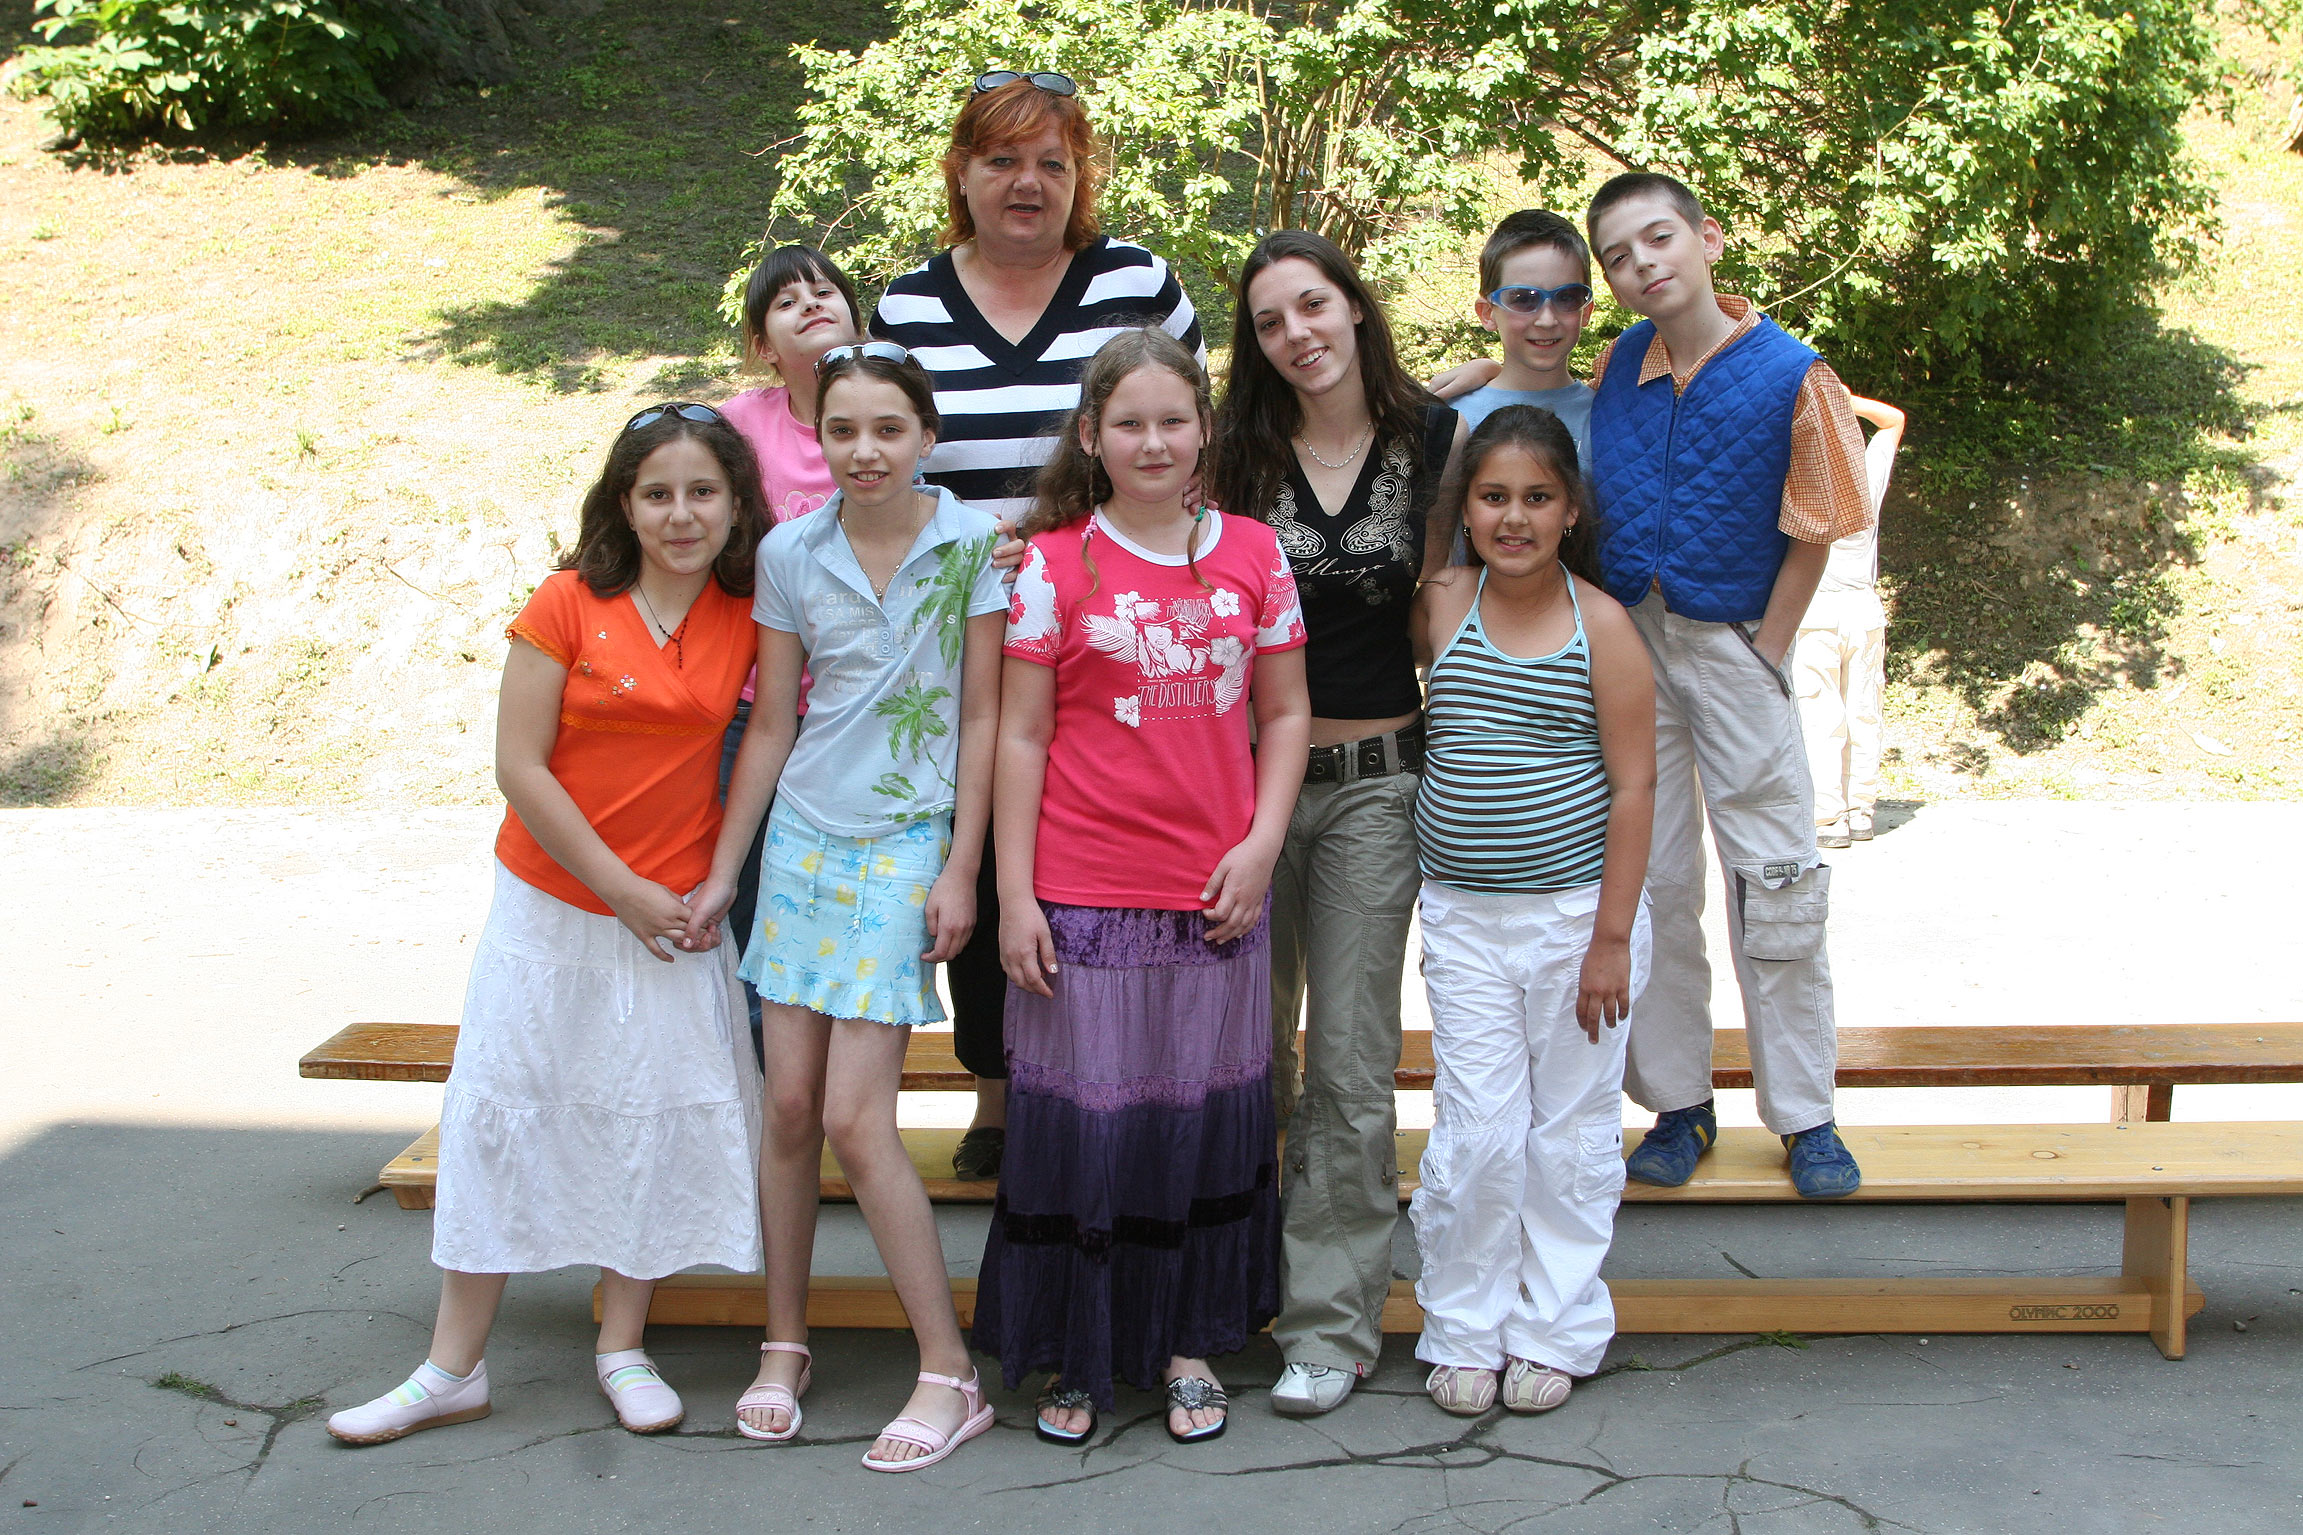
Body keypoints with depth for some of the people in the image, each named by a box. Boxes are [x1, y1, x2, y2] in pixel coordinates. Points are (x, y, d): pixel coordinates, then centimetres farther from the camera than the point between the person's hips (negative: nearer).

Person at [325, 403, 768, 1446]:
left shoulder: (747, 617, -3)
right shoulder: (569, 604, -10)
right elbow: (520, 766, -12)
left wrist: (716, 884, -6)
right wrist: (625, 890, -12)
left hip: (677, 914, 2)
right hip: (551, 901, -2)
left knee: (654, 1117, 6)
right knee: (500, 1107, 3)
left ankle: (621, 1345, 23)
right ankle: (453, 1367, 14)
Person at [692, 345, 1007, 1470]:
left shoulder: (972, 543, -6)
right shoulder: (789, 554, 2)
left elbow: (982, 716, -3)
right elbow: (773, 724, 9)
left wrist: (960, 870, -7)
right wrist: (723, 870, 9)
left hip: (907, 849, -4)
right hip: (803, 841, 4)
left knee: (855, 1121, -9)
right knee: (788, 1105, 5)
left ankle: (950, 1376, 2)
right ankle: (784, 1345, 22)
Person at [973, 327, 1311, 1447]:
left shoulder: (1252, 554, 4)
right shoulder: (1053, 565, -3)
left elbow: (1285, 714, 9)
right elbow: (1020, 737, -3)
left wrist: (1262, 844, -3)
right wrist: (1014, 894, -6)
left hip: (1217, 893, 3)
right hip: (1083, 894, -2)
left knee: (1205, 1114, 11)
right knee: (1082, 1114, 3)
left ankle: (1186, 1344, 27)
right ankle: (1072, 1355, 19)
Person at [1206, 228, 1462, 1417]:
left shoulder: (1436, 438, 1)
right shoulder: (1239, 453, 3)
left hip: (1375, 775, -1)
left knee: (1351, 1063, -1)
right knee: (1250, 1047, 10)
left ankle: (1330, 1322, 8)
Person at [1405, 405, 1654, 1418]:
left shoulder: (1602, 626, -7)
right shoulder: (1440, 607, -1)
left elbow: (1632, 786, -7)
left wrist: (1611, 938, -10)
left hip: (1576, 910, -1)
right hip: (1463, 915, 1)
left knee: (1571, 1127, 9)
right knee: (1476, 1133, 1)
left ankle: (1555, 1332, 23)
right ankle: (1465, 1332, 17)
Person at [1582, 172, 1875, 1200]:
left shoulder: (1791, 376, -11)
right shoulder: (1616, 366, 0)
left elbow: (1812, 535, -5)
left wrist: (1762, 658, -5)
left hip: (1731, 643, -3)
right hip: (1625, 640, 3)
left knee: (1775, 880, 1)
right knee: (1648, 877, 7)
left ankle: (1805, 1114, 12)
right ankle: (1677, 1103, 19)